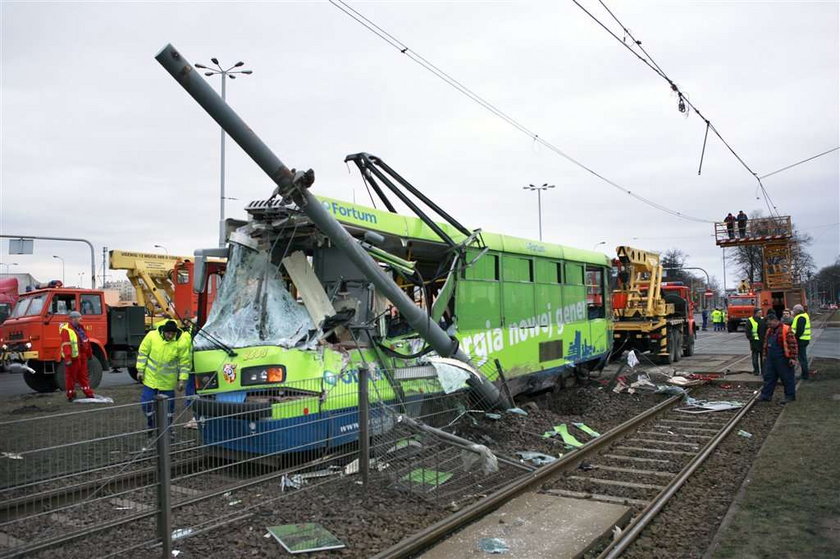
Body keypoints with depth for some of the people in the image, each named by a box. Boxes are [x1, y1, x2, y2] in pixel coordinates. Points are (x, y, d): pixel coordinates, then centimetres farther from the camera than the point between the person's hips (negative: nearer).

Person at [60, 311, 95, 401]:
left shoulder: (80, 328, 15)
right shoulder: (66, 330, -13)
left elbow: (86, 341, 22)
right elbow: (65, 345, -21)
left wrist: (89, 353, 25)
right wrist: (67, 358, -26)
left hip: (82, 356, 8)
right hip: (73, 357, -8)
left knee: (83, 375, 13)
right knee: (71, 377, 2)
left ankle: (88, 393, 18)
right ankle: (71, 395, 10)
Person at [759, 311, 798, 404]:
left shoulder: (786, 330, -14)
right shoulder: (769, 330, 12)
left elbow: (793, 344, -16)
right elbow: (766, 344, 22)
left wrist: (793, 358, -18)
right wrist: (765, 355, 23)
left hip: (783, 360, -8)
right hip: (770, 359, 8)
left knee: (787, 378, 3)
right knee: (769, 376, 9)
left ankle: (790, 396, 15)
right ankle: (766, 395, 15)